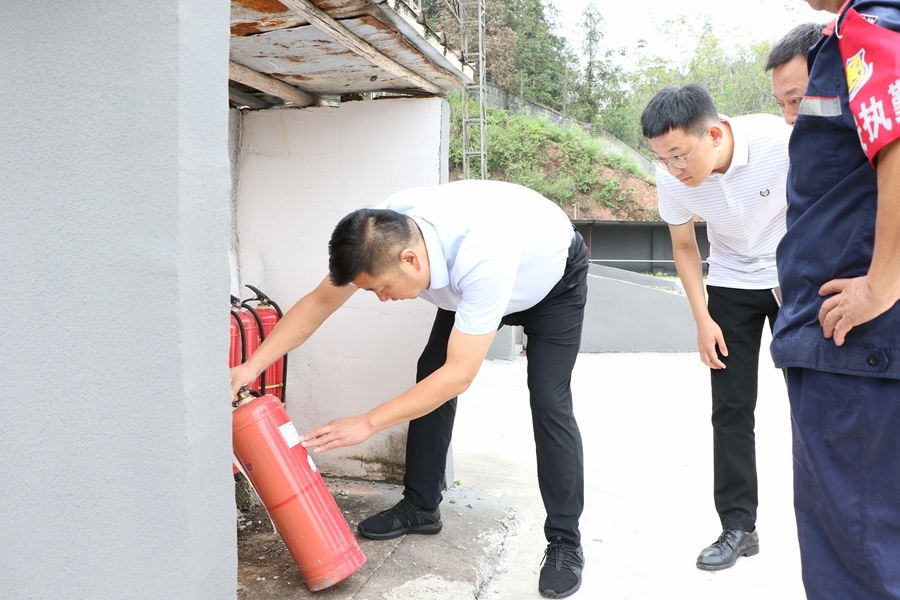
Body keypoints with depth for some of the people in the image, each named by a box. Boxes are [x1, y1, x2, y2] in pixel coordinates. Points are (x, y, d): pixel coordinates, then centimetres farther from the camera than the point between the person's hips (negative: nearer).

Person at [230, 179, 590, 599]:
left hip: (553, 278, -6)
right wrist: (251, 366, -20)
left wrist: (367, 423, -36)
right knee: (429, 376, -1)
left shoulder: (481, 259, -46)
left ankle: (565, 541, 1)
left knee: (548, 401, -15)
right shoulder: (384, 235, -28)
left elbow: (459, 374, -40)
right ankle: (421, 507, 13)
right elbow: (320, 301, -15)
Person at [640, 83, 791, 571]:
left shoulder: (780, 142, -30)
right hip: (731, 285, 2)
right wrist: (703, 319, -7)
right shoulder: (671, 179, -20)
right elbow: (684, 246, -3)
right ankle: (738, 527, 12)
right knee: (731, 408, 1)